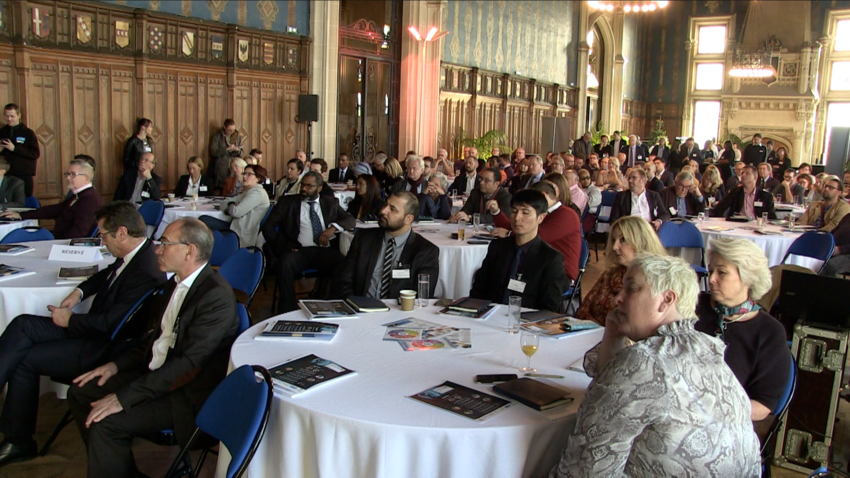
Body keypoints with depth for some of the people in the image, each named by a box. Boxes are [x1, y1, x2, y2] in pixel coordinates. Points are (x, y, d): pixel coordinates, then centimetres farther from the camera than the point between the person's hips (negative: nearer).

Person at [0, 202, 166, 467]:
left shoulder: (146, 273, -30)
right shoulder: (134, 254, 0)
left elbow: (109, 323, -27)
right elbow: (108, 274, 23)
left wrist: (69, 320, -12)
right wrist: (80, 291, 5)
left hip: (103, 348, -10)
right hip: (94, 327, 10)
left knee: (25, 360, -8)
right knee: (22, 325, 0)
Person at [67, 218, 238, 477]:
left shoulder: (216, 295, -23)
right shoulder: (177, 282, 7)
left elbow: (189, 363, -26)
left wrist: (124, 397, -26)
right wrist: (117, 365, 4)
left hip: (187, 396, -9)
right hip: (154, 374, 10)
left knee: (106, 422, -22)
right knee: (80, 393, 7)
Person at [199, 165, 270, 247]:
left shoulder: (257, 193, -13)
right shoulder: (247, 192, 20)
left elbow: (236, 212, -20)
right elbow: (224, 202, 18)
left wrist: (230, 206, 3)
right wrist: (231, 207, -6)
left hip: (243, 236, -10)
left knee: (203, 221, -14)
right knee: (203, 219, -3)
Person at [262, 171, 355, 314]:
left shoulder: (330, 203, 21)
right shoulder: (287, 202, 16)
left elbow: (350, 219, 14)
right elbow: (268, 226, 11)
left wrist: (333, 228, -6)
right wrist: (282, 247, -6)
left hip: (326, 251, 1)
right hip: (299, 250, 0)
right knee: (286, 263, -35)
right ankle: (287, 311, -25)